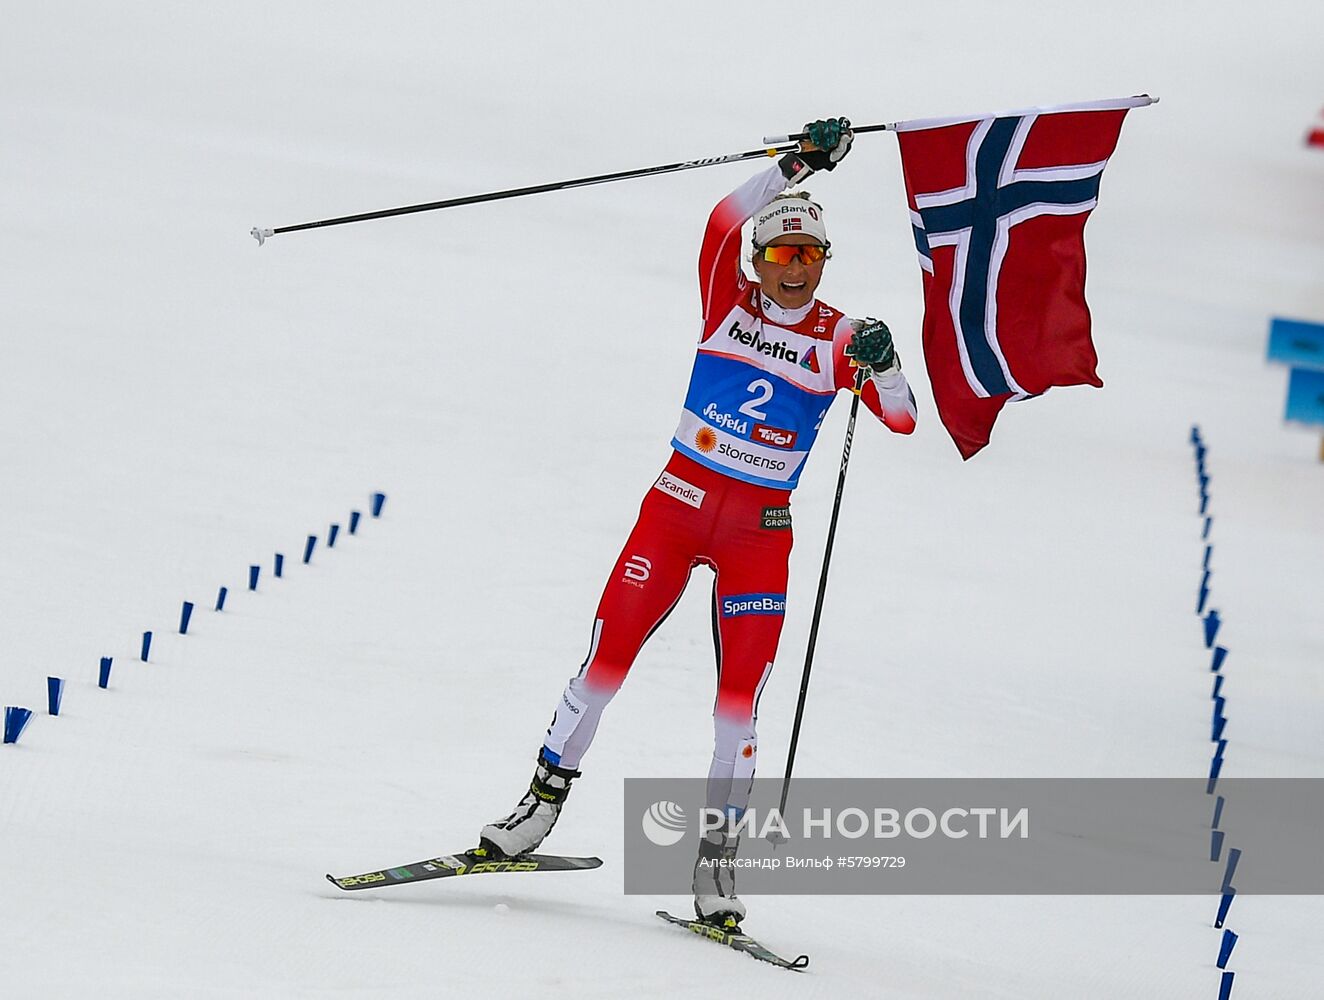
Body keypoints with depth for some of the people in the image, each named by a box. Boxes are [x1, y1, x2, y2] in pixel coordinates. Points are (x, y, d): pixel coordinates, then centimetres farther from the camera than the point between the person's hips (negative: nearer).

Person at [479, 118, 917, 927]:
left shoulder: (839, 339, 2)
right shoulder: (729, 302, 3)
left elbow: (902, 419, -7)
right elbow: (722, 223, -15)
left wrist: (882, 367, -27)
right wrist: (797, 166, -24)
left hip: (761, 530, 0)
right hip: (680, 499, 0)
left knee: (740, 693, -7)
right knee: (609, 656, -3)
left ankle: (719, 858, -1)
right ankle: (545, 800, 13)